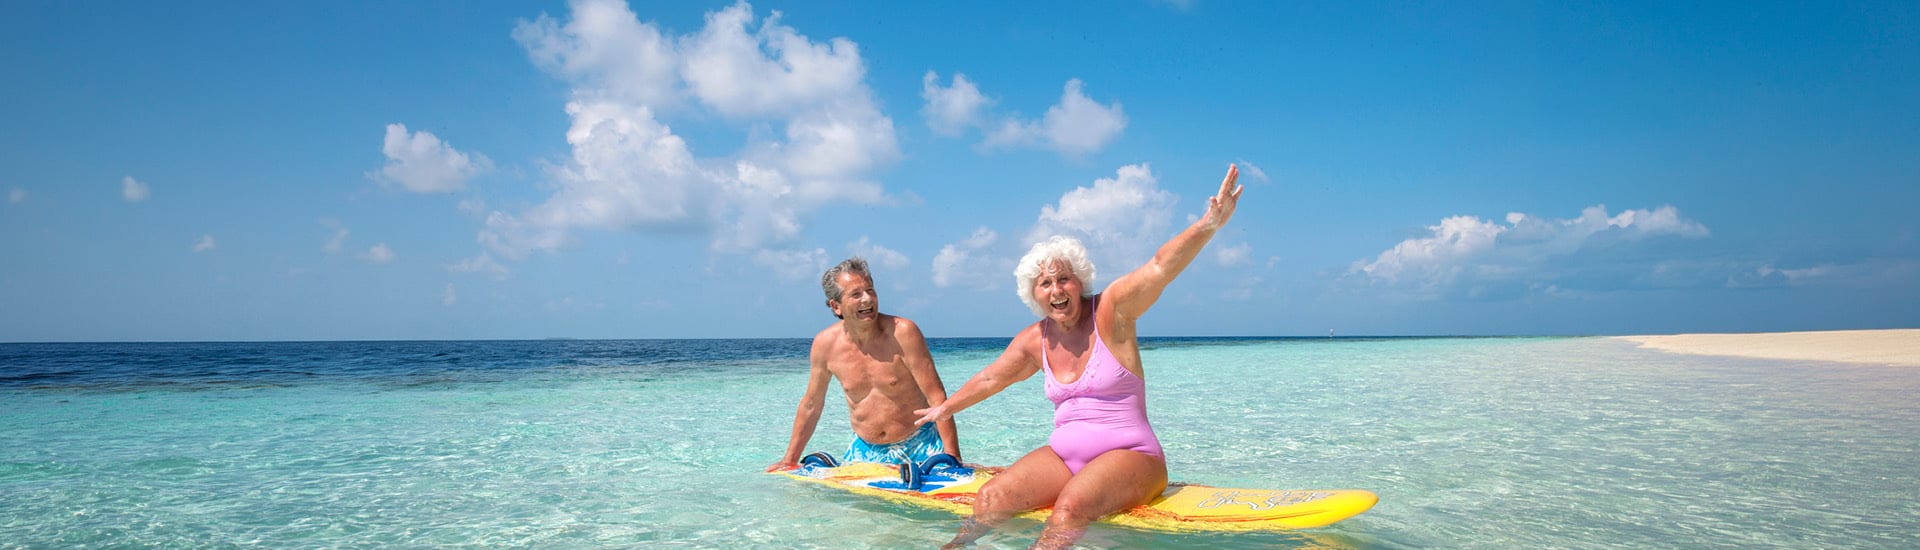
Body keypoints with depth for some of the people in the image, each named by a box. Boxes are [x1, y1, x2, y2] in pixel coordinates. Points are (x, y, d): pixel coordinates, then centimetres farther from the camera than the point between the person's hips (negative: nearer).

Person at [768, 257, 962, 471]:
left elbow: (936, 396, -17)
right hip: (865, 452, 4)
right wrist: (790, 460, 12)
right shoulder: (825, 343, -6)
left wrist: (953, 458, -23)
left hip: (918, 447, -3)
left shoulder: (902, 332, -17)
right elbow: (811, 406, 8)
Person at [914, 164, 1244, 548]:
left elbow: (1161, 267, -21)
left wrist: (1209, 224, -37)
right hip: (1063, 455, 5)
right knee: (990, 499, -20)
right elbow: (990, 379, 26)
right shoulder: (1034, 340, 10)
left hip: (1129, 455, -5)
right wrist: (946, 409, 40)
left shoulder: (1110, 312, -6)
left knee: (1070, 509, -36)